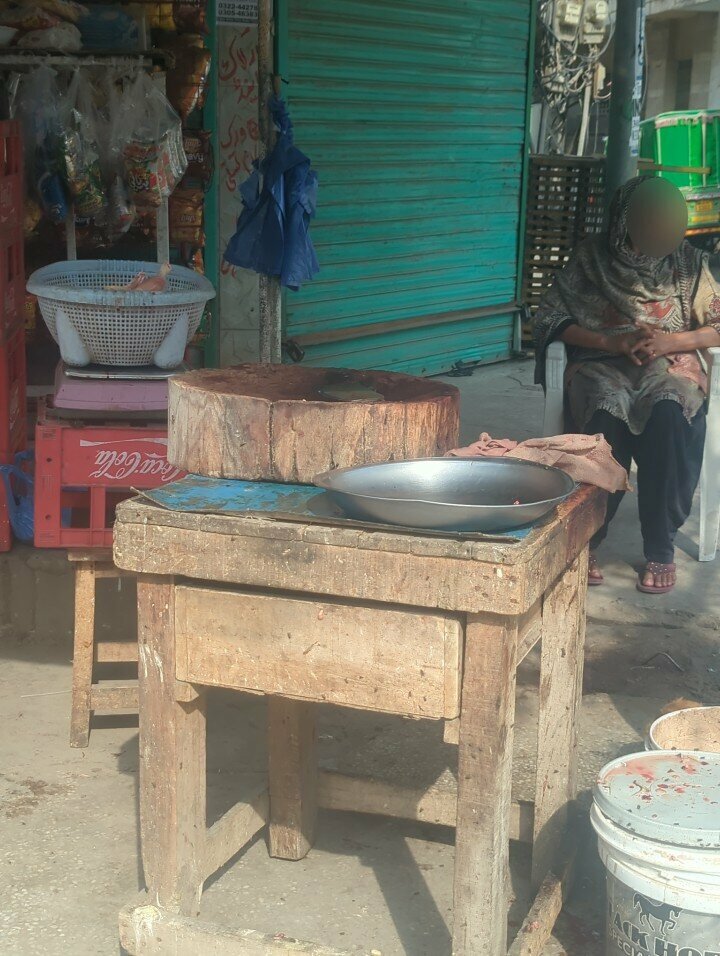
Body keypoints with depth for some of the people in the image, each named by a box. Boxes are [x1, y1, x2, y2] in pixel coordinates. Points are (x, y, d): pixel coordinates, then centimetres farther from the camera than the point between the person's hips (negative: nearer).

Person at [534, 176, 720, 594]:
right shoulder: (591, 258, 7)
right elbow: (551, 319, 3)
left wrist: (671, 341, -12)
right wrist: (612, 342, -11)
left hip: (671, 363, 1)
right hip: (602, 364, 0)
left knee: (669, 414, -38)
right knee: (607, 413, -38)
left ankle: (661, 548, -28)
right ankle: (586, 540, -26)